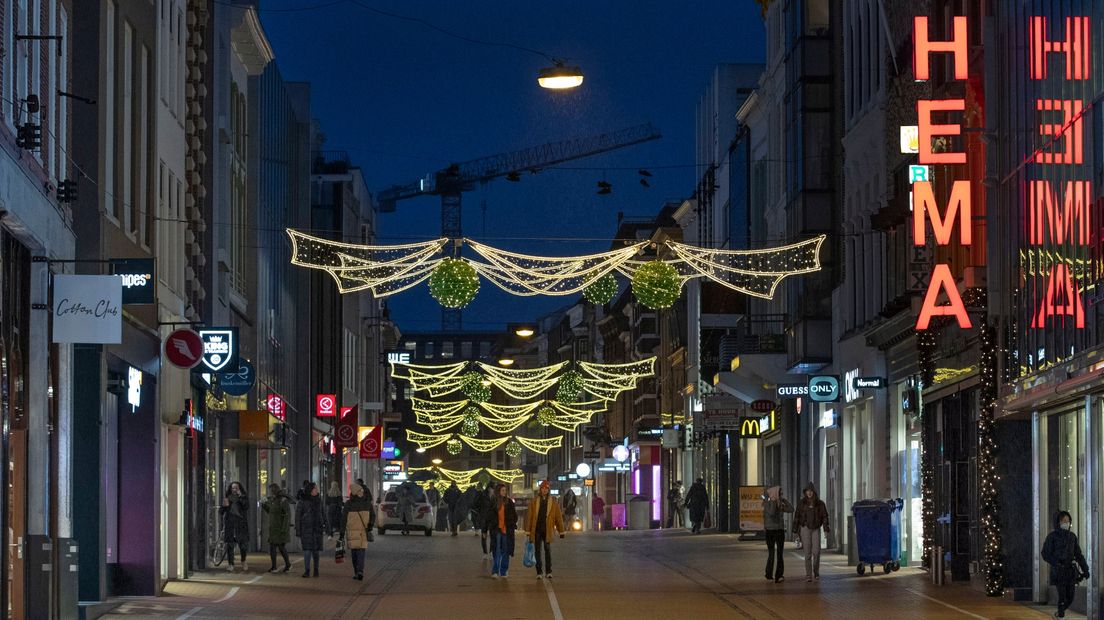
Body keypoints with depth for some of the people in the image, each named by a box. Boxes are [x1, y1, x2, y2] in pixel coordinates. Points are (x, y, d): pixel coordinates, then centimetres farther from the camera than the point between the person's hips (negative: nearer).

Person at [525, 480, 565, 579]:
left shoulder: (553, 502, 4)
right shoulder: (534, 502, 4)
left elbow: (558, 517, 5)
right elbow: (529, 517, 3)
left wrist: (561, 531, 3)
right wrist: (528, 531, -1)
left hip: (547, 530, -1)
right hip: (537, 530, 1)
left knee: (548, 550, 0)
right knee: (538, 551, 4)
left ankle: (548, 572, 7)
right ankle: (539, 572, 8)